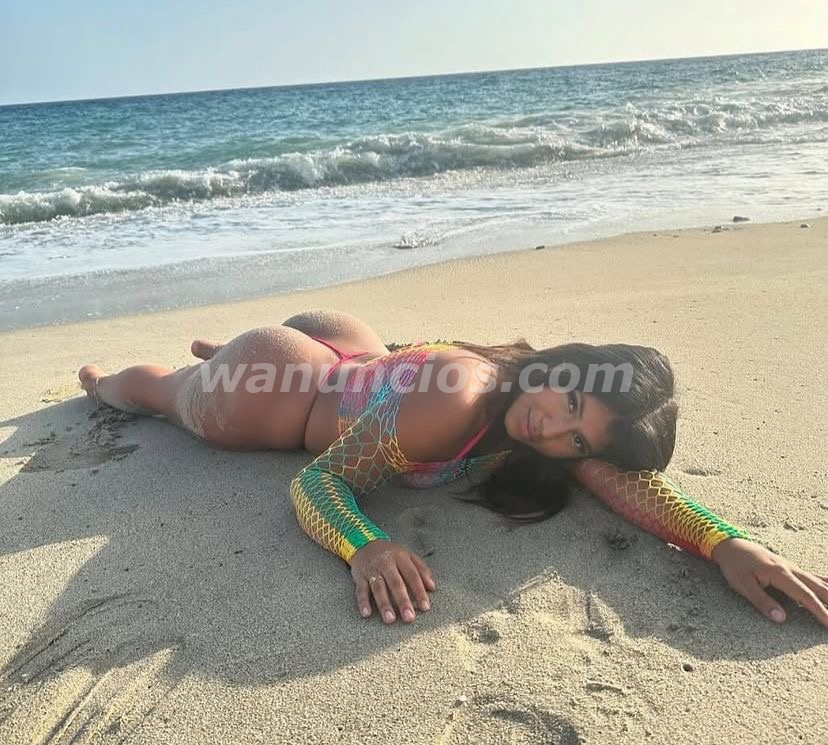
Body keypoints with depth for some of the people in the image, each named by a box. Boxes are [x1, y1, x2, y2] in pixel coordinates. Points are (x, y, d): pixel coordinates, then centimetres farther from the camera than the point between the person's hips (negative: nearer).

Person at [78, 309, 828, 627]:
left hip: (352, 357, 5)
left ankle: (214, 347, 69)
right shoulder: (460, 396, -41)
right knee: (163, 390, 27)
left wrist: (726, 541, -46)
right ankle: (97, 376, 58)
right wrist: (368, 547, -55)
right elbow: (317, 480, -37)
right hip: (265, 385, -4)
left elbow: (623, 480, -30)